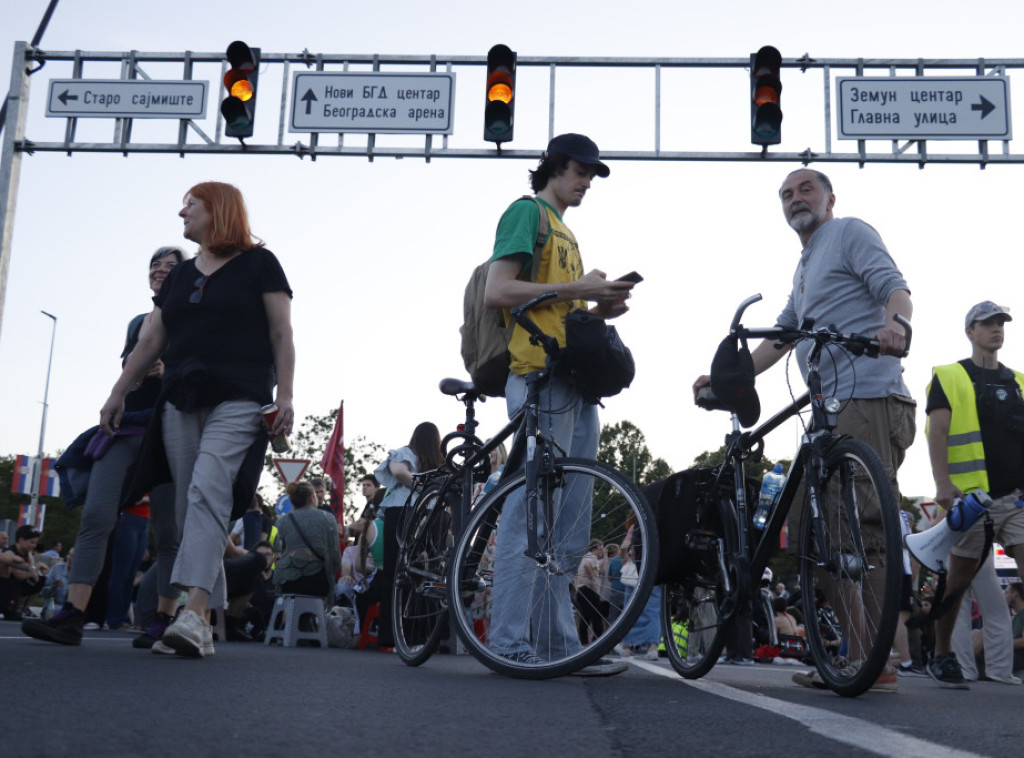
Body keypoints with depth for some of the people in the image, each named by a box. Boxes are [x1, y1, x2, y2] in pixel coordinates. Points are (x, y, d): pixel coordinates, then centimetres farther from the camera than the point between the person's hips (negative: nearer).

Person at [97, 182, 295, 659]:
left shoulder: (258, 264, 7)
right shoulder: (180, 275, 23)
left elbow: (281, 334, 0)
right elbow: (151, 341, 24)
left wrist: (285, 396, -10)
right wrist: (118, 394, 19)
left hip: (238, 401, -6)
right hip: (181, 401, 6)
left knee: (207, 493, -23)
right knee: (189, 509, 0)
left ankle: (194, 612, -31)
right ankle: (203, 628, 2)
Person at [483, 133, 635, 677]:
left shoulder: (565, 229, 28)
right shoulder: (526, 211, 1)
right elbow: (497, 292, -12)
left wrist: (600, 308, 11)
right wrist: (576, 289, -10)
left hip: (575, 381, 10)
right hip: (541, 377, -10)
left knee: (570, 521, 8)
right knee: (530, 512, -11)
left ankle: (559, 642, 13)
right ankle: (509, 643, -6)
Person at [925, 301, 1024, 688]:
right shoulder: (949, 377, 5)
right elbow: (937, 432, -5)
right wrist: (943, 484, -16)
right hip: (972, 496, -4)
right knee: (960, 575, 4)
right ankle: (943, 656, 18)